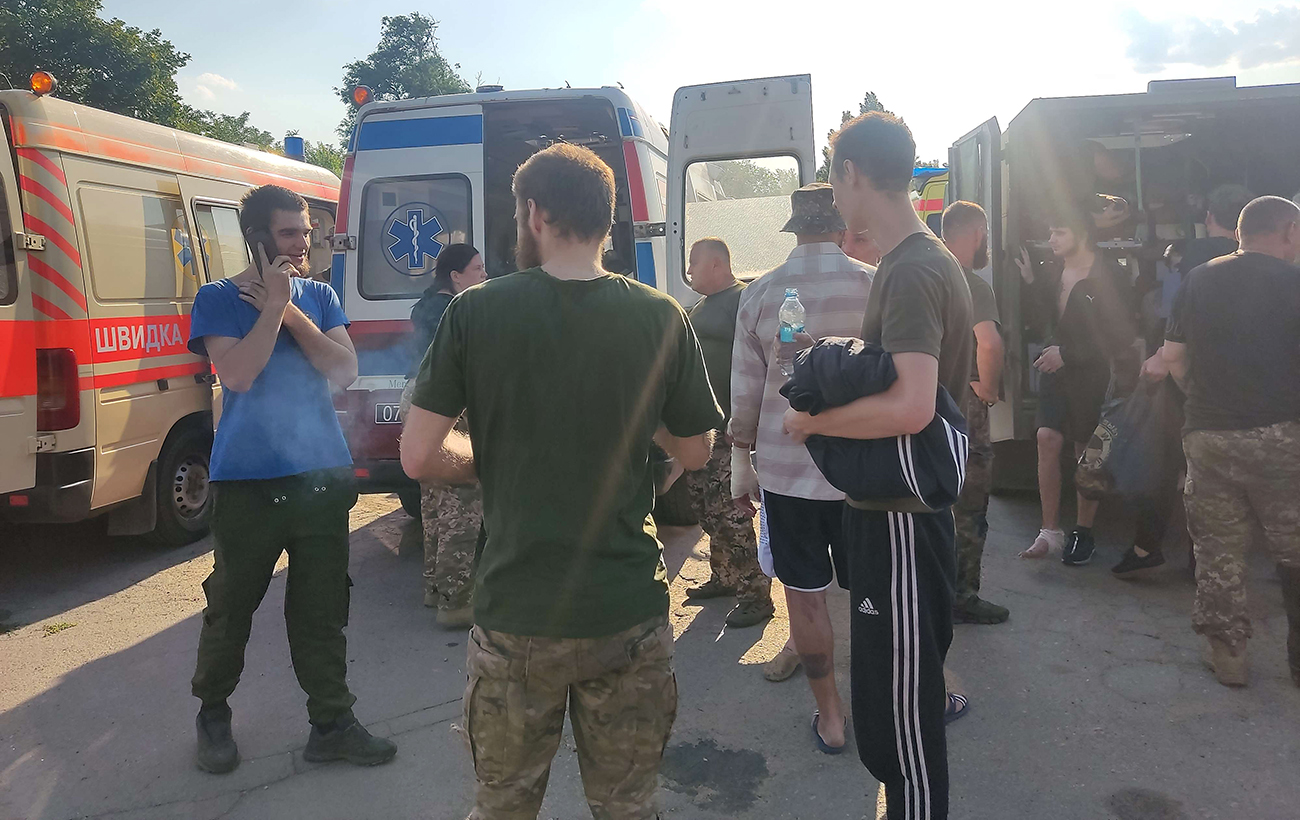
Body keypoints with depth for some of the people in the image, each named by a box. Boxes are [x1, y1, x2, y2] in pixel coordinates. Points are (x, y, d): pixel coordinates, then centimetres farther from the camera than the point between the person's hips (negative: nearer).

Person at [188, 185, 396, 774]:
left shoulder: (318, 295, 9)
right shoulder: (218, 298, -1)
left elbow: (344, 371, -3)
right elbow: (236, 374, -16)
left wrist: (290, 312, -10)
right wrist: (275, 304, -15)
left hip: (322, 476, 3)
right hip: (248, 482, -2)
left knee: (322, 609, 8)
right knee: (231, 606, 11)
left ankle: (332, 723, 19)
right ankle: (212, 713, 34)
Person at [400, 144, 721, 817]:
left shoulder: (476, 313, -10)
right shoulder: (661, 318, -6)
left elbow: (419, 457, -10)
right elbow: (695, 454, 3)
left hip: (514, 615, -1)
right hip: (630, 613, 1)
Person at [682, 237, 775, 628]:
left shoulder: (745, 301, -13)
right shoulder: (699, 308, 17)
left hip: (730, 429, -10)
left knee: (729, 513, -8)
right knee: (706, 507, 16)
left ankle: (755, 595, 3)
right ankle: (724, 577, 30)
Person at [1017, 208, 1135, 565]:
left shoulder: (1104, 279, -14)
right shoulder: (1059, 273, 5)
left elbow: (1118, 337, -15)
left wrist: (1067, 354, -18)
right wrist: (1032, 280, 9)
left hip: (1090, 375, -5)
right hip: (1056, 369, 5)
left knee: (1086, 453, 7)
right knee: (1047, 440, -8)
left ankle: (1083, 533, 21)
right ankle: (1050, 531, -1)